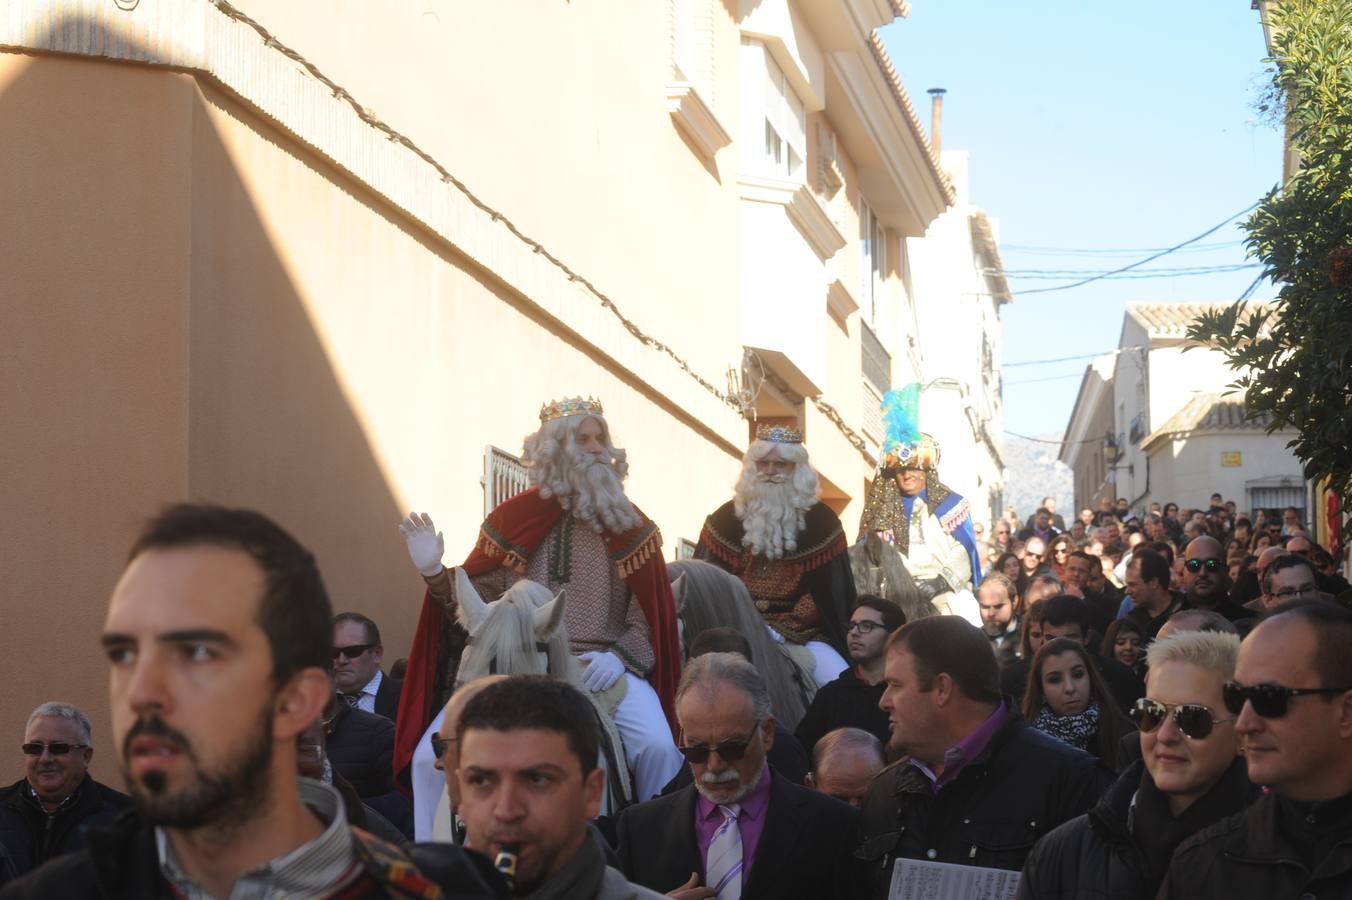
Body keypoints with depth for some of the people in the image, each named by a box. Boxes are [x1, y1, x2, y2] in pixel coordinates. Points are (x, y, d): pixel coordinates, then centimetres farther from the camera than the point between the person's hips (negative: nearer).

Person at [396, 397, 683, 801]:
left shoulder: (628, 524, 9)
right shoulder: (513, 518, 10)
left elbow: (648, 618, 4)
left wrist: (619, 658, -14)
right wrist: (435, 573, -9)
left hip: (604, 671, -1)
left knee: (657, 747, -27)